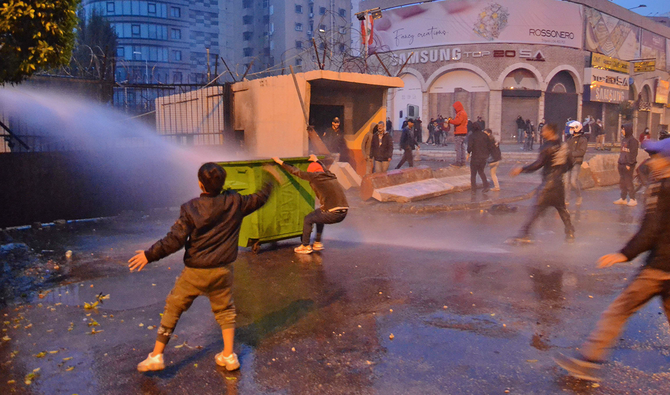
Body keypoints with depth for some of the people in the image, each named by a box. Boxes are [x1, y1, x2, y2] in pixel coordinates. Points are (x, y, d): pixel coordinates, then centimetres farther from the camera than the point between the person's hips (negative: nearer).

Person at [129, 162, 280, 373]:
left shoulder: (190, 208, -12)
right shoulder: (235, 202, -5)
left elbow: (175, 239, -16)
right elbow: (259, 199, 11)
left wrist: (149, 255, -8)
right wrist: (270, 180, 28)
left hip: (195, 271, -2)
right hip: (222, 270, 3)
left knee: (173, 308, 13)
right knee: (225, 309, 21)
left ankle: (156, 356, 19)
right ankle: (229, 355, 21)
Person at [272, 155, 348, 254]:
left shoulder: (315, 176, 1)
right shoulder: (331, 176, 20)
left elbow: (296, 172, 10)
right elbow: (324, 168, 45)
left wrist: (281, 162, 21)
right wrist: (317, 160, 62)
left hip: (333, 214, -8)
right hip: (343, 214, 8)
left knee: (308, 219, 13)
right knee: (319, 214, 32)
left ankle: (305, 246, 23)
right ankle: (318, 243, 38)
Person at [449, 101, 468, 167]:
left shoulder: (461, 113, -13)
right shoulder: (464, 113, 21)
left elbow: (457, 121, -23)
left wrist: (450, 120, -10)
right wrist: (452, 119, 9)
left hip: (459, 133, -11)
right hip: (463, 132, 11)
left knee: (458, 148, -9)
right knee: (462, 147, 11)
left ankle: (458, 162, -10)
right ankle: (463, 161, 14)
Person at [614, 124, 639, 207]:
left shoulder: (633, 140, -11)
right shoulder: (624, 140, 15)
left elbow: (633, 153, -15)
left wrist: (629, 164, -19)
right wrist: (619, 162, 16)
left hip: (628, 165, -9)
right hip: (622, 165, 9)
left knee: (628, 182, -5)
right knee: (622, 182, 11)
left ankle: (632, 200, 3)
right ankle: (623, 199, 18)